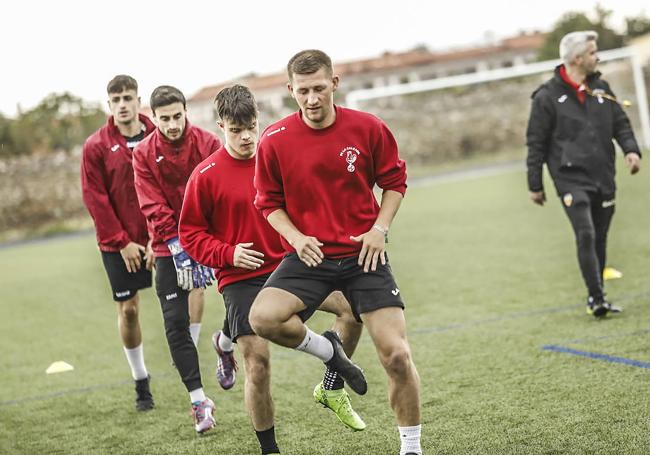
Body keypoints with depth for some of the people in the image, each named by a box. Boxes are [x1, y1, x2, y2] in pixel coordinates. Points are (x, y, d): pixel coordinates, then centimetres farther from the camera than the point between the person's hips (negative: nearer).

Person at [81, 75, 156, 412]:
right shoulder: (96, 146, -2)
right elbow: (94, 197, -4)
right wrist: (121, 241, -8)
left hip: (158, 239, 0)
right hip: (119, 244, 0)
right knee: (128, 309, 4)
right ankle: (140, 382, 18)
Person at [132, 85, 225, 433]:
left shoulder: (208, 143, -7)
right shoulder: (144, 154, -3)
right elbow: (154, 208, -7)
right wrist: (178, 248, -15)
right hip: (170, 247, 0)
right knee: (176, 323, -5)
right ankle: (198, 400, 2)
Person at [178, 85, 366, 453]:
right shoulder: (206, 175, -5)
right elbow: (190, 233, 1)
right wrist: (227, 253, -14)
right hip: (241, 280, -3)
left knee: (353, 302, -16)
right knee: (258, 363, -11)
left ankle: (333, 389, 6)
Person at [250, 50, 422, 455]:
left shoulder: (368, 128, -5)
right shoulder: (275, 140, -5)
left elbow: (395, 181, 8)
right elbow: (269, 202, 6)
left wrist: (380, 229, -6)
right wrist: (295, 237, -11)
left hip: (363, 254, 0)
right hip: (309, 255, 1)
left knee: (397, 355, -7)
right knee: (263, 316, -27)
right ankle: (329, 351, 5)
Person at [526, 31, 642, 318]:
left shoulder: (601, 88, 11)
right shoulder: (547, 97, -5)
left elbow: (620, 123, 17)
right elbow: (536, 143, -1)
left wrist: (631, 149, -3)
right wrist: (535, 185, 0)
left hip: (603, 178, 5)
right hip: (571, 179, -5)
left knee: (600, 239, 8)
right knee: (586, 235, -17)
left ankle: (596, 298, 18)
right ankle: (596, 298, -17)